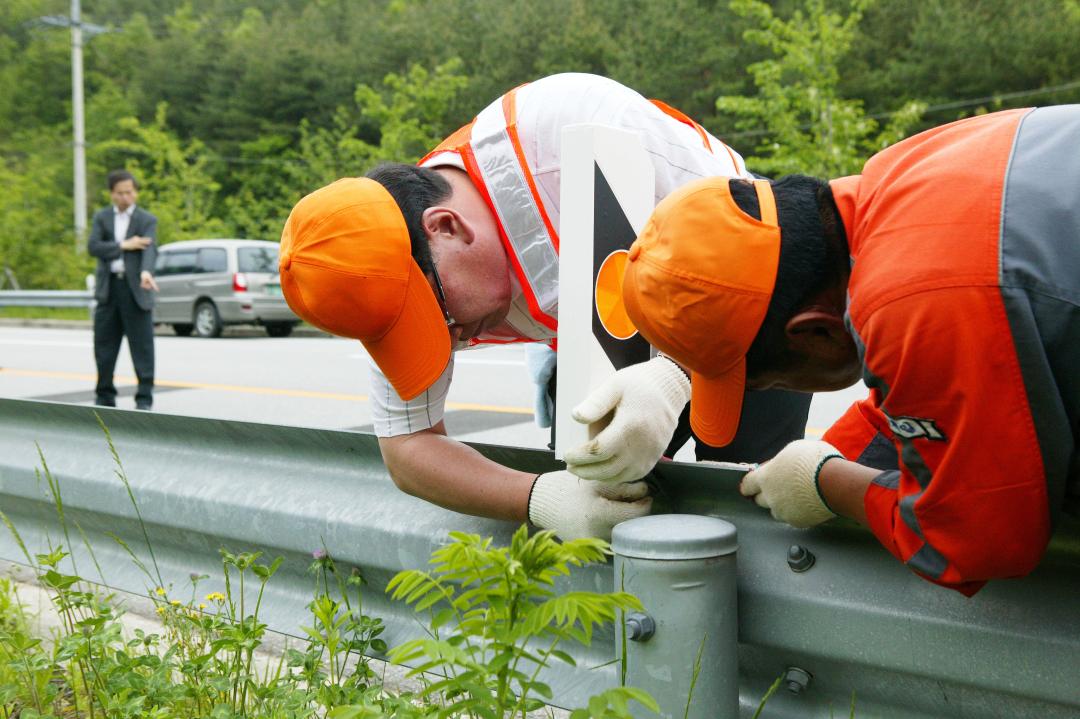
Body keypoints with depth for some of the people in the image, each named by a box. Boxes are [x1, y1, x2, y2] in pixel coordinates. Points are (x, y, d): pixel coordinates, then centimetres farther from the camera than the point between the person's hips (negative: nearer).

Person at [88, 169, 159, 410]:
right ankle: (105, 396, 18)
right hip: (108, 287, 3)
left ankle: (144, 397, 1)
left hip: (135, 287, -3)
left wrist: (146, 272, -34)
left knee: (142, 345, -3)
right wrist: (123, 245, -13)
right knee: (104, 344, 8)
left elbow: (150, 249, -15)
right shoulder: (101, 217, 11)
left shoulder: (147, 220, 2)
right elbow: (93, 246, -3)